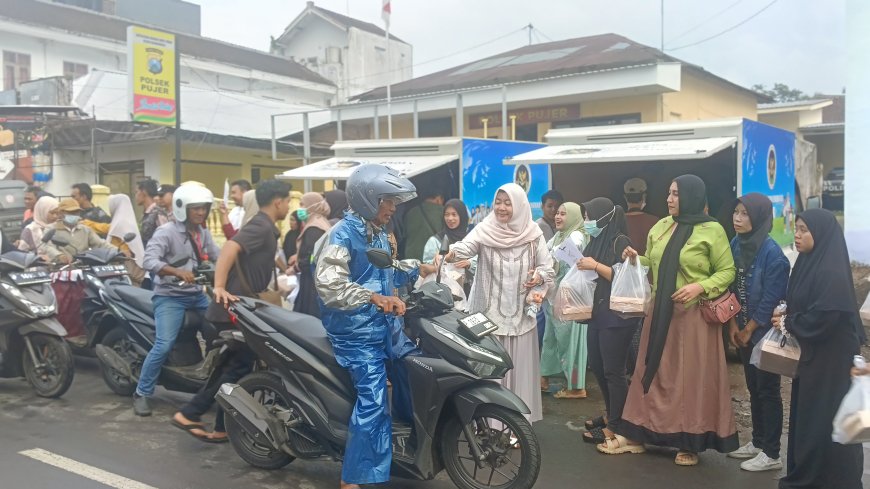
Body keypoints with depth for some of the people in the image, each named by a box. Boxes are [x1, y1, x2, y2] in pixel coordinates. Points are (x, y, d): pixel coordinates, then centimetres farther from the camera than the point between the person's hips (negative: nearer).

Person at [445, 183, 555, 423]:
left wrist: (539, 277, -15)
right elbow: (465, 246, -23)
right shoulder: (484, 230, -3)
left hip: (520, 315, 1)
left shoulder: (532, 233, 2)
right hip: (489, 314, -1)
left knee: (519, 371, 6)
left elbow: (547, 268, 7)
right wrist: (450, 254, -44)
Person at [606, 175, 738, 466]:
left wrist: (699, 286, -21)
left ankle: (691, 443, 15)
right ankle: (634, 435, 16)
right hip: (660, 313, 5)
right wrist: (637, 259, -1)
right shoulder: (660, 227, 10)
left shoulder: (712, 231, -7)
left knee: (692, 377, 2)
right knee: (652, 373, 9)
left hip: (693, 315, -5)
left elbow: (727, 271, -7)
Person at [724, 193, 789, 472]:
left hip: (765, 332, -7)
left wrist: (749, 329, -9)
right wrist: (733, 324, 1)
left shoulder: (772, 253, -18)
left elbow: (770, 299, -17)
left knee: (768, 390, 1)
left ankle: (771, 454, 10)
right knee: (753, 388, 15)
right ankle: (758, 442, 28)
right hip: (744, 331, 7)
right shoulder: (736, 245, 3)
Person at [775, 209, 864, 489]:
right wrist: (786, 315, -2)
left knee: (825, 420, 1)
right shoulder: (808, 263, 9)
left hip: (830, 358, -9)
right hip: (809, 353, 9)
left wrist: (787, 323, -11)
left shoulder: (832, 272, -19)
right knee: (805, 416, 14)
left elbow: (825, 316, -25)